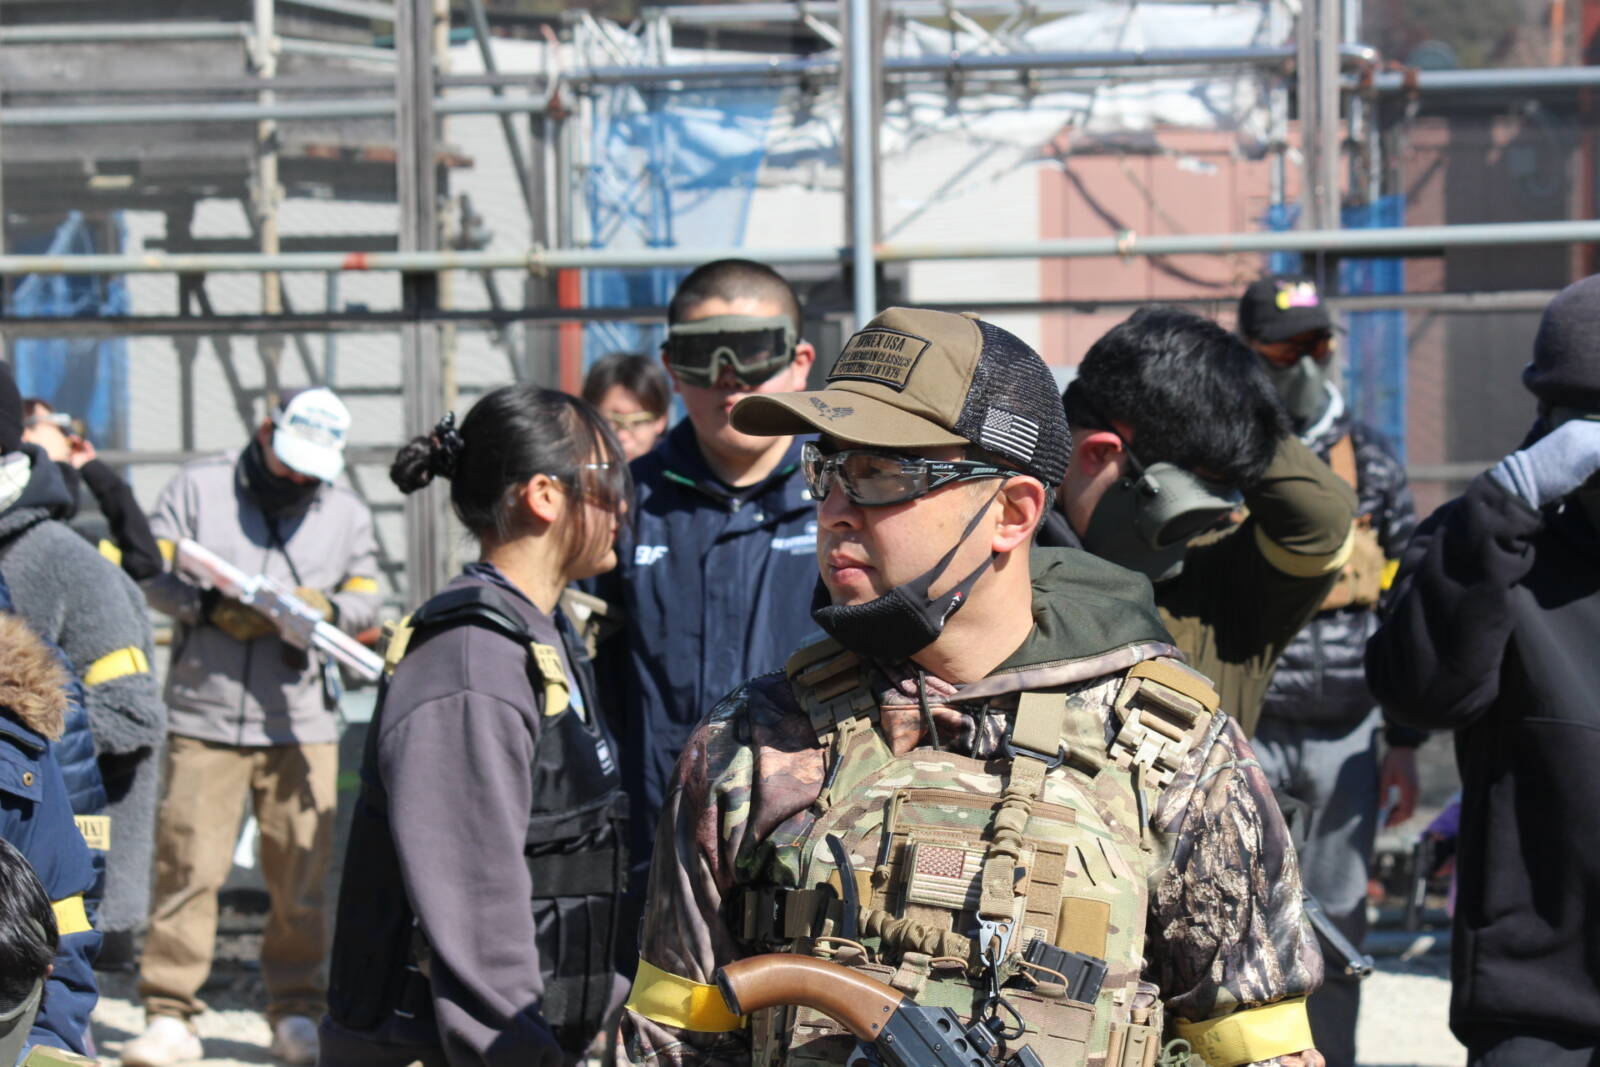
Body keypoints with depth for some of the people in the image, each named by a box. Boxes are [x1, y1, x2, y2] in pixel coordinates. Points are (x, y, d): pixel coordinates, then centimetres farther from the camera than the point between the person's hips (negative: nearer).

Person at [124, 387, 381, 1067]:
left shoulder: (348, 514, 15)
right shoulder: (198, 487, 6)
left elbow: (367, 599, 14)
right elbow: (152, 571, 1)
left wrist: (328, 608, -8)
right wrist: (212, 607, -15)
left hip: (303, 723, 2)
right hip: (204, 717, -2)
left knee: (301, 875, 2)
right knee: (187, 867, -6)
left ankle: (296, 1012, 14)